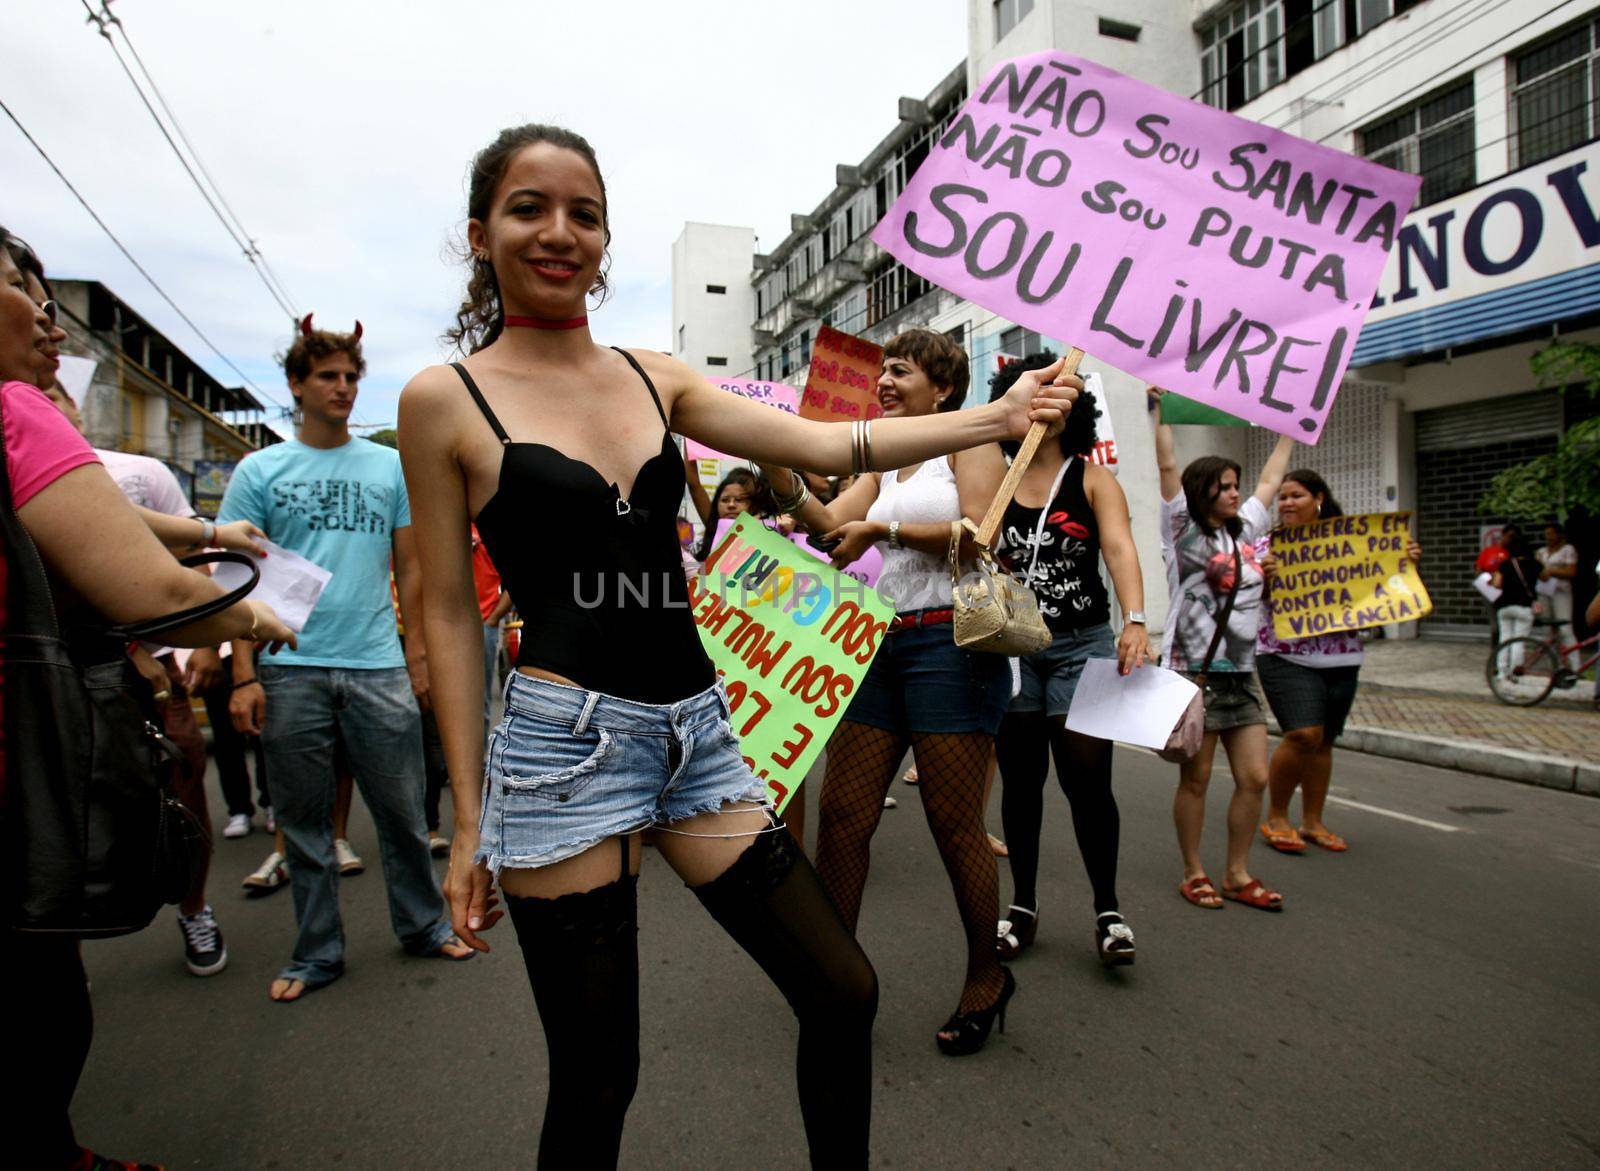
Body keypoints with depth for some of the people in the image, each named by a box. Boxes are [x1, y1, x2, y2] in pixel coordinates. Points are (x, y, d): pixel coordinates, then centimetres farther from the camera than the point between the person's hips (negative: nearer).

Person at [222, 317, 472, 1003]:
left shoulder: (390, 466, 9)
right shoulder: (258, 472, 6)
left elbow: (410, 569, 10)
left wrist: (418, 655, 3)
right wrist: (243, 676, -5)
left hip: (379, 667, 0)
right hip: (291, 670, 0)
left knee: (402, 810, 7)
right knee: (304, 820, 9)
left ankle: (423, 926, 24)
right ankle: (317, 953, 23)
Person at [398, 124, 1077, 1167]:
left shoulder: (654, 377, 11)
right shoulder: (445, 400, -1)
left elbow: (821, 443, 4)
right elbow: (450, 613, -1)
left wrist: (999, 418, -2)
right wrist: (468, 818, -2)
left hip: (695, 730, 5)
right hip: (565, 739, -4)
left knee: (844, 992, 8)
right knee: (597, 1078, 7)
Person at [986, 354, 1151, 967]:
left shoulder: (1093, 479, 2)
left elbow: (1120, 549, -12)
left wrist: (1135, 622, -28)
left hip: (1082, 645, -2)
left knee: (1087, 779, -2)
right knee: (1019, 781, 9)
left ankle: (1107, 910, 16)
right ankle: (1023, 907, 23)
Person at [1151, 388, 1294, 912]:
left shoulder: (1244, 531, 14)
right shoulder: (1184, 531, -3)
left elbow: (1270, 480, 26)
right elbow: (1167, 466, -8)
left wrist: (1289, 431, 34)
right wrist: (1160, 408, -7)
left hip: (1240, 673, 6)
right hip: (1195, 672, -6)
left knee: (1254, 777, 4)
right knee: (1195, 779, 3)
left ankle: (1238, 874, 19)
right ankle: (1193, 874, 16)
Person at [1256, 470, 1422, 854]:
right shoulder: (1266, 544, -1)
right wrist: (1264, 579, -26)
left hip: (1341, 658, 4)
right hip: (1286, 656, -4)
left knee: (1324, 740, 10)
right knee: (1304, 735, -16)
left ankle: (1312, 821, 23)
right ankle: (1275, 818, 2)